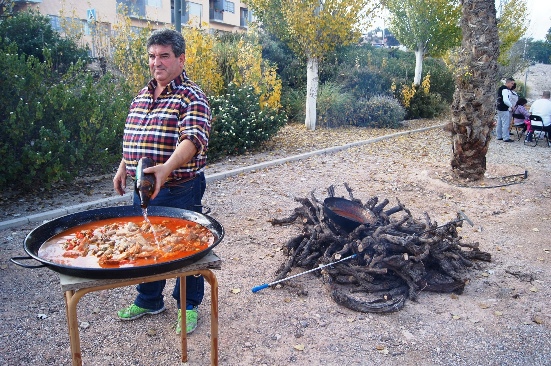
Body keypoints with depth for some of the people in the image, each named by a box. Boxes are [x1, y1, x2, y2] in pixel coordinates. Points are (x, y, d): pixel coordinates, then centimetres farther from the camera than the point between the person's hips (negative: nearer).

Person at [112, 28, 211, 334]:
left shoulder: (192, 96, -13)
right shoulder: (142, 95, 12)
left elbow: (194, 139, -29)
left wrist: (167, 168, -42)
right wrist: (123, 168, 20)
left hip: (181, 190, -7)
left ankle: (189, 305, 27)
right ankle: (149, 300, 39)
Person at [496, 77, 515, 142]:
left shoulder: (501, 88, 13)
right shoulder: (506, 90, -19)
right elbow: (506, 100, -29)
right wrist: (511, 106, -15)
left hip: (500, 108, 11)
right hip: (504, 110, -11)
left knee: (499, 123, 16)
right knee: (505, 124, -6)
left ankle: (499, 136, 25)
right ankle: (506, 138, -4)